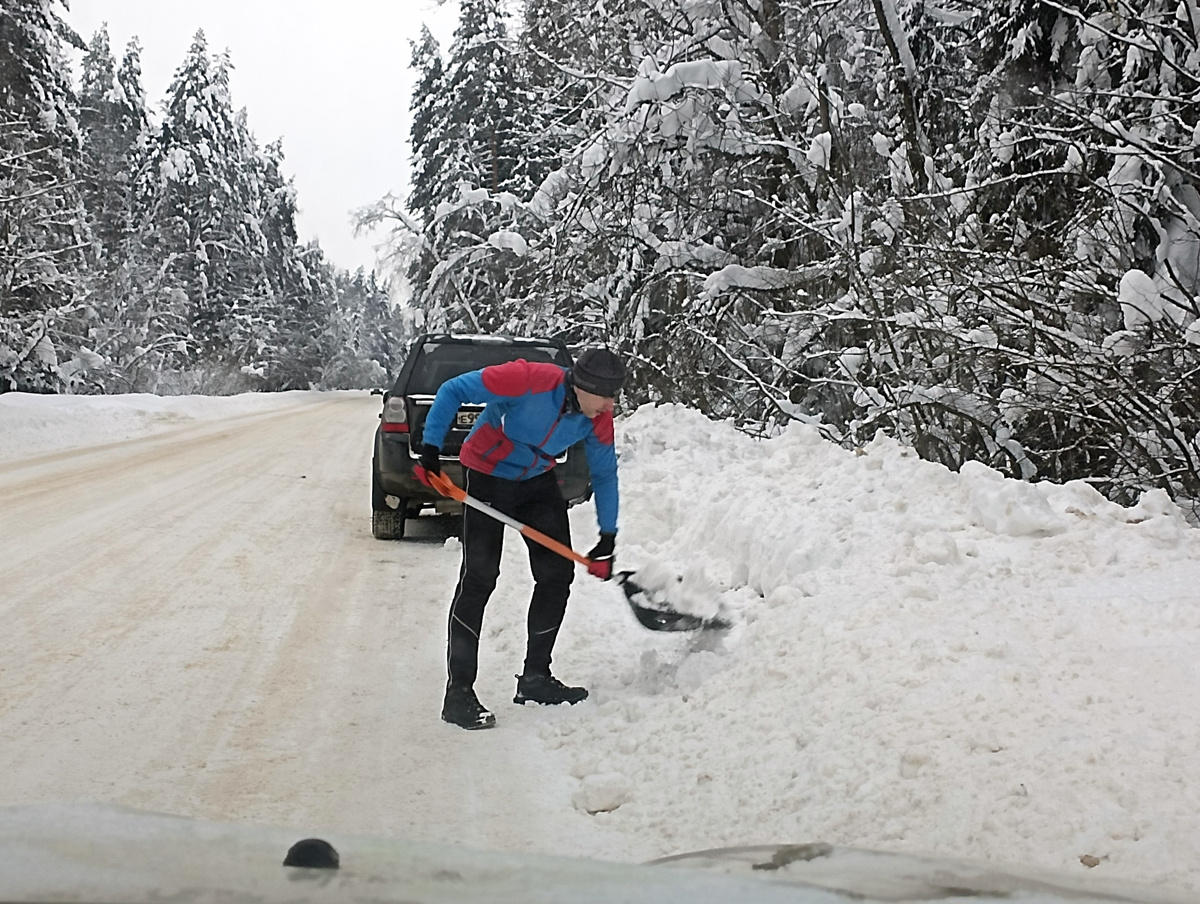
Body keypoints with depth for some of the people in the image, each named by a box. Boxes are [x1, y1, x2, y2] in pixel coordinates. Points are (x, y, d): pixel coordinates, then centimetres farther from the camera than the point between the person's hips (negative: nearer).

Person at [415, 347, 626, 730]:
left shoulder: (598, 419, -14)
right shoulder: (526, 380, -32)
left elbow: (604, 474, 2)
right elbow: (452, 391, -23)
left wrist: (608, 538, 0)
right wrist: (431, 448, -26)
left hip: (538, 481, 6)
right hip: (487, 475, -6)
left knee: (558, 573, 2)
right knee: (479, 576, -14)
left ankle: (535, 677, 16)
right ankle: (458, 693, -10)